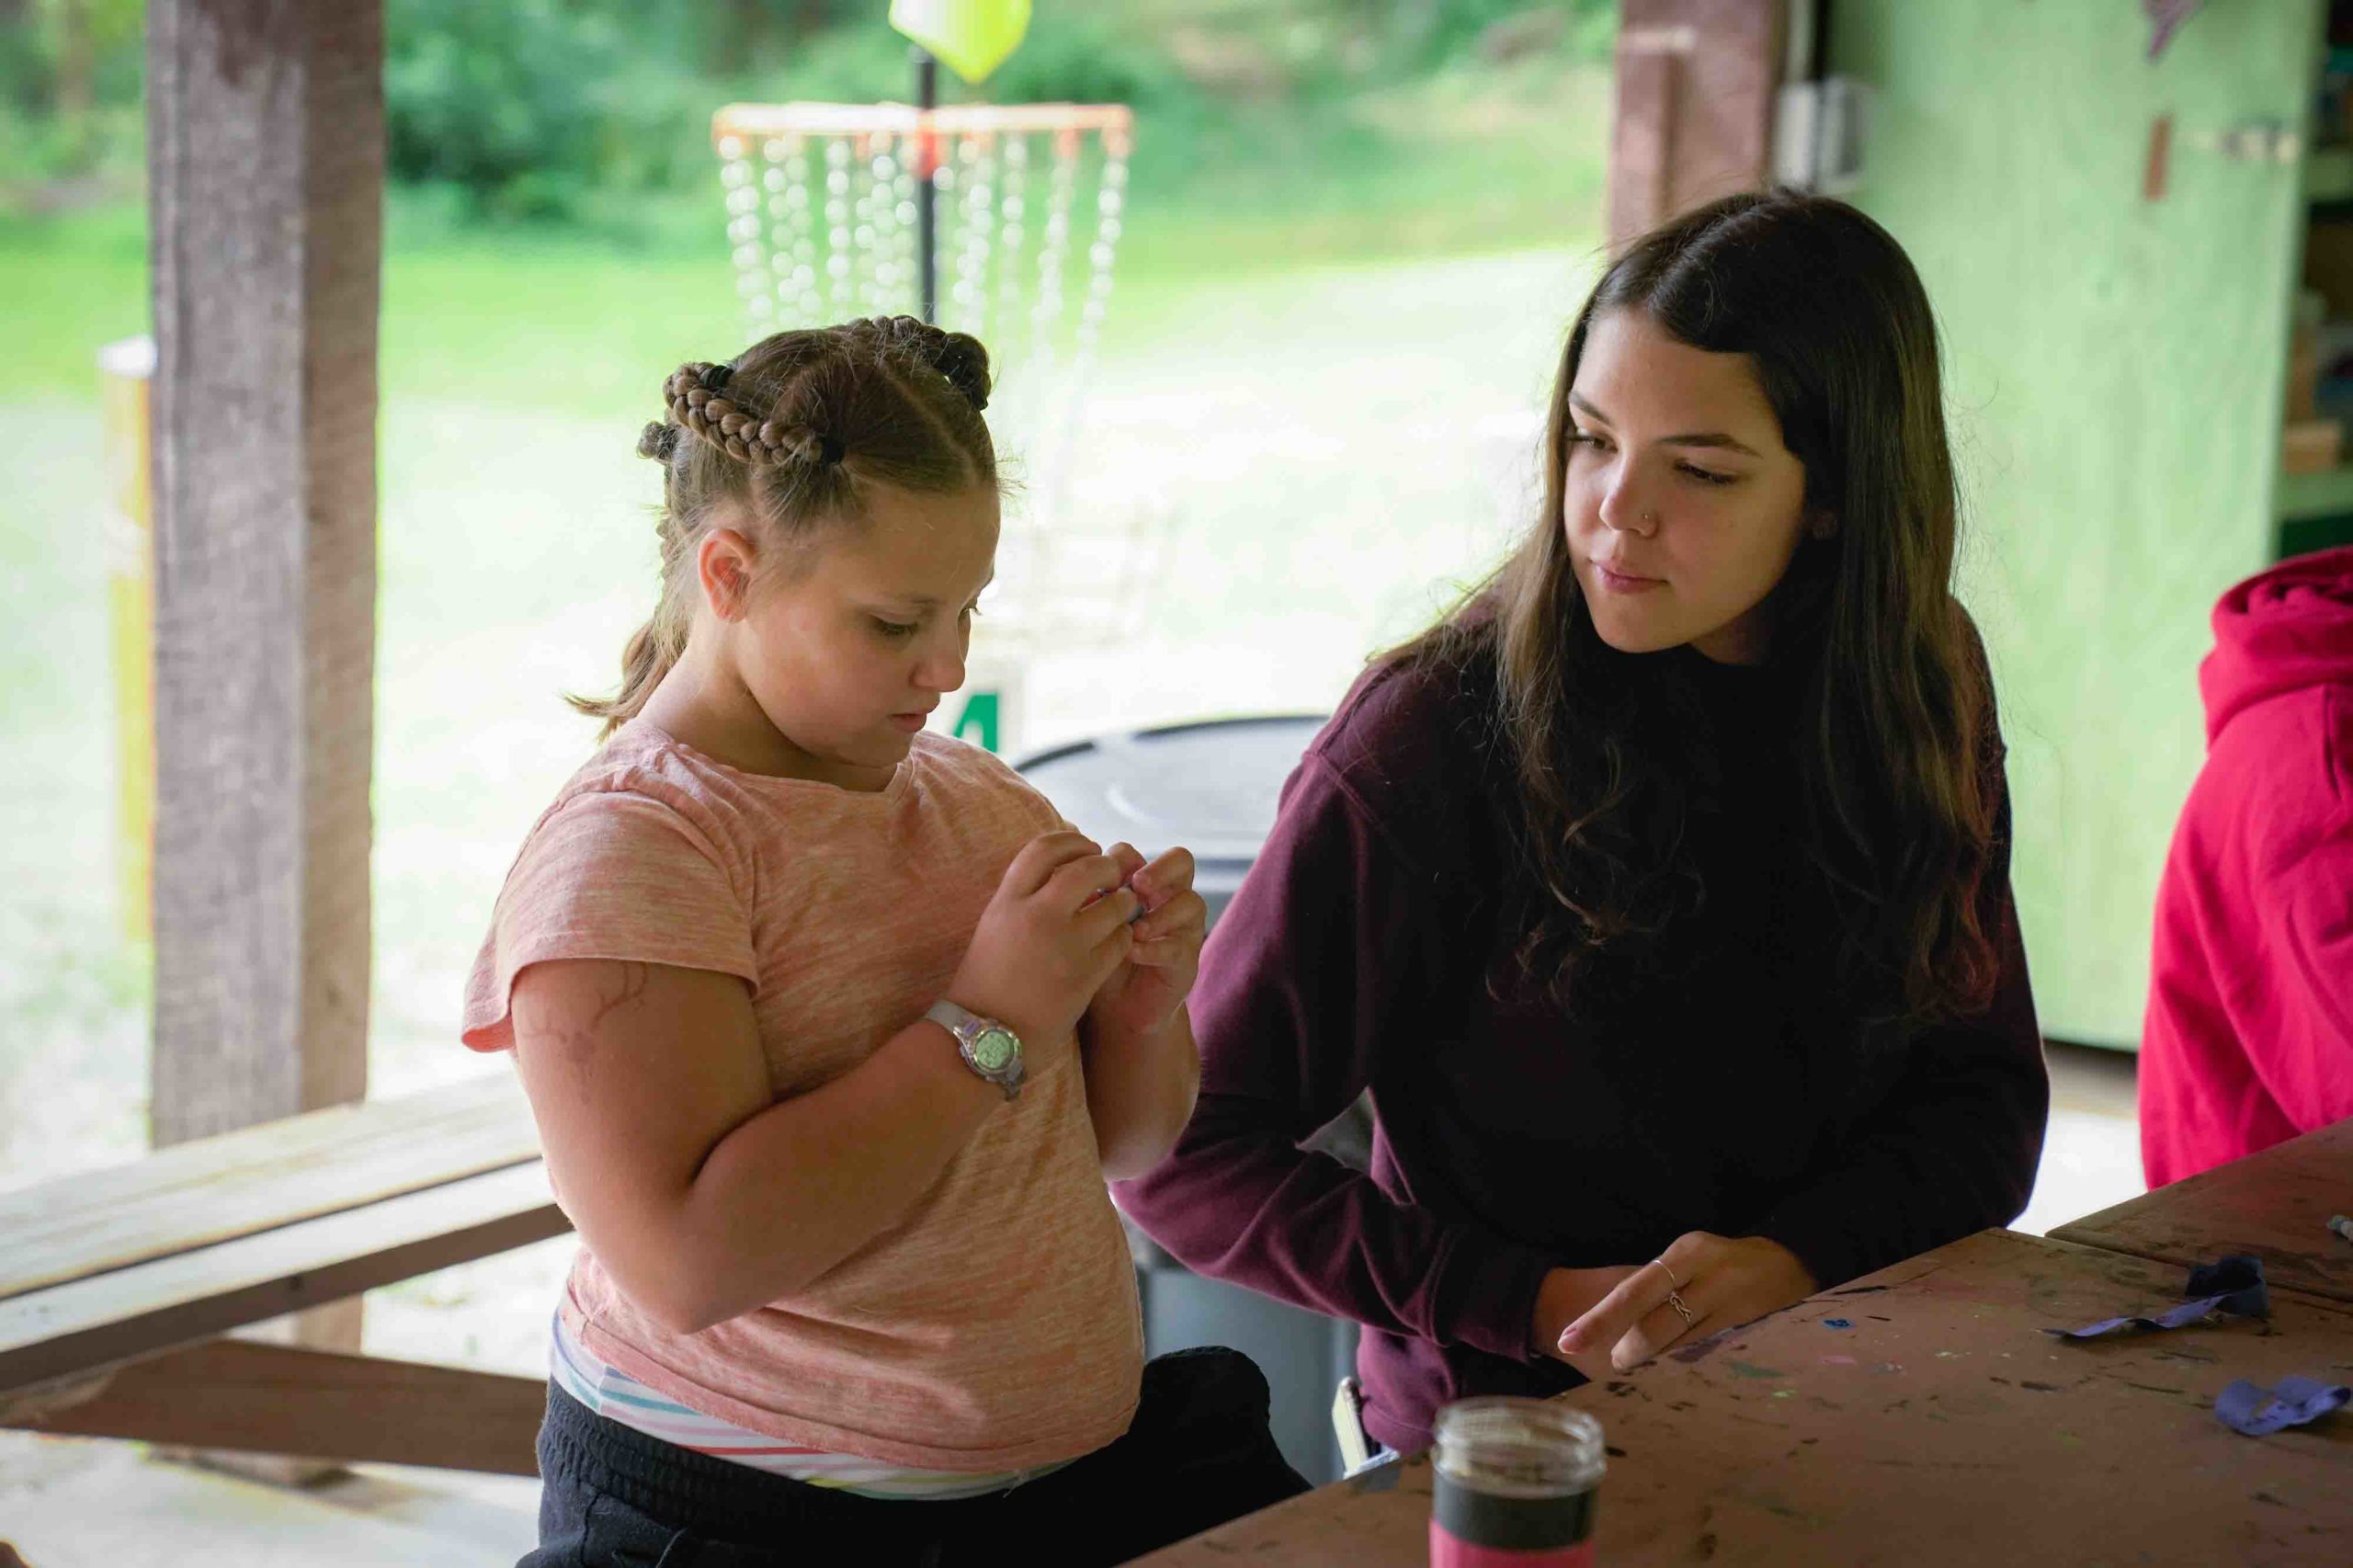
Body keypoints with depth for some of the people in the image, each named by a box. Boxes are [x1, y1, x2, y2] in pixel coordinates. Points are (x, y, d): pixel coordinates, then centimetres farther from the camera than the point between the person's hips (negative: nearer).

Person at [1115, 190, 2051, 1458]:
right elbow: (1182, 1153, -10)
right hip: (1502, 1432, -2)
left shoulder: (1920, 693, 1)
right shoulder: (1435, 744, -13)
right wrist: (1534, 1304, -15)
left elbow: (1985, 1097, 6)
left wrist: (1798, 1258, -14)